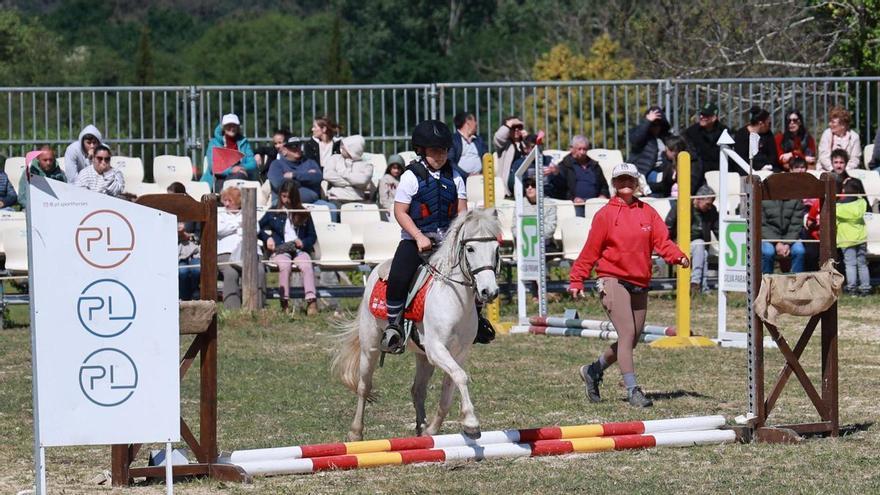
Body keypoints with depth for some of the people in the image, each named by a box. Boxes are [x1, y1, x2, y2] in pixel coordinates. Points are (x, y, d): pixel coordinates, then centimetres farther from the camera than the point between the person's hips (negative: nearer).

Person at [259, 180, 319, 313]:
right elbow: (258, 228, 24)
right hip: (280, 250, -1)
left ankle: (311, 301, -43)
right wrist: (267, 238, 4)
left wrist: (303, 242, -2)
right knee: (285, 264, -36)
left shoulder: (303, 214, 18)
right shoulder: (273, 213, 17)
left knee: (307, 265, -33)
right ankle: (284, 303, -38)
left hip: (299, 250, 1)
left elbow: (312, 236, 19)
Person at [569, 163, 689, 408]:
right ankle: (633, 390, -12)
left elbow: (662, 241, 0)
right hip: (613, 281, -5)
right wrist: (576, 281, -4)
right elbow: (590, 250, 0)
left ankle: (593, 371, 31)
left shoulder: (647, 212, 11)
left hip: (640, 284, 5)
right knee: (627, 333, -15)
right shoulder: (605, 214, 0)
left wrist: (678, 257, -19)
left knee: (632, 338, 10)